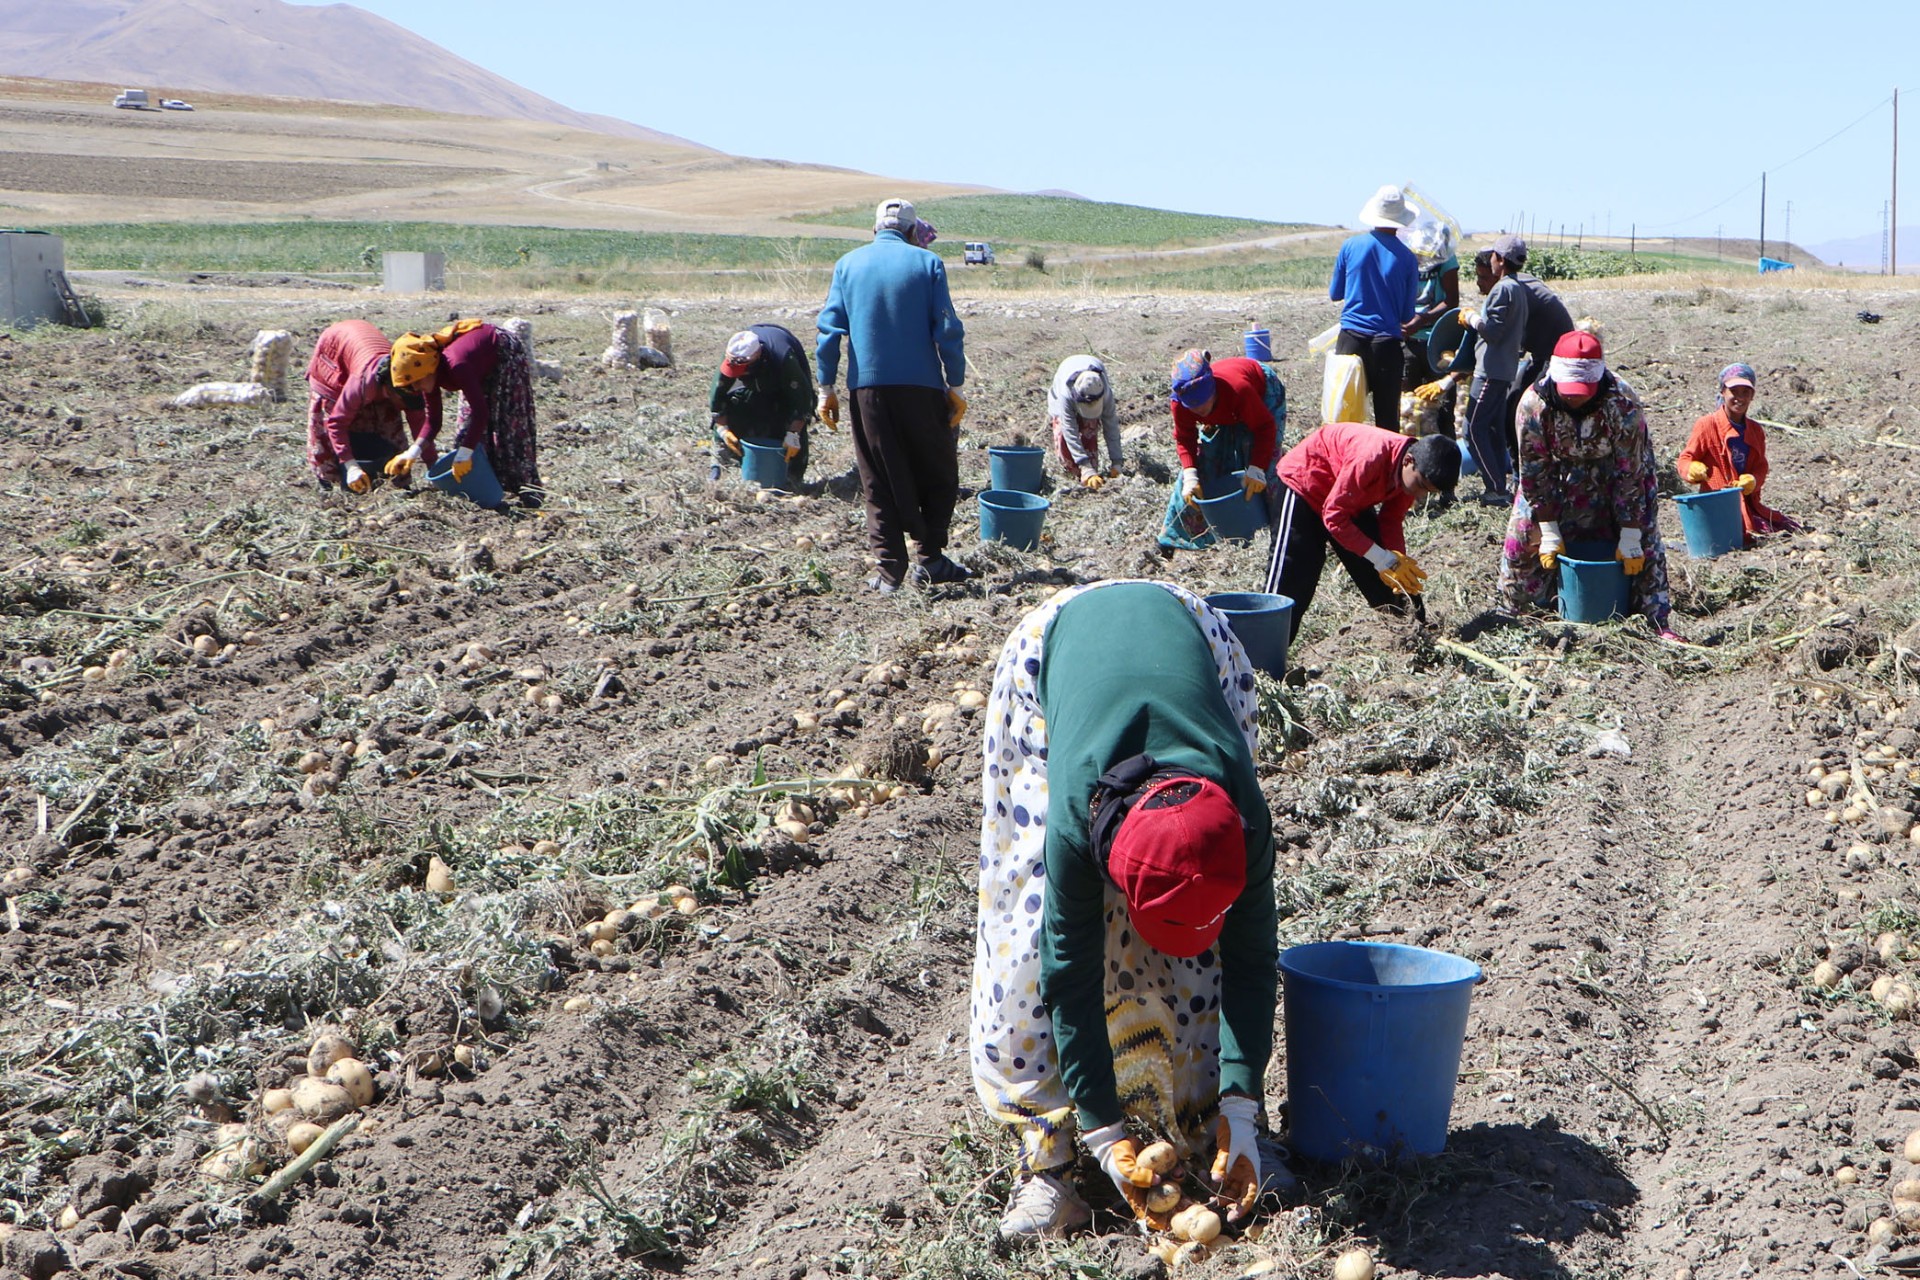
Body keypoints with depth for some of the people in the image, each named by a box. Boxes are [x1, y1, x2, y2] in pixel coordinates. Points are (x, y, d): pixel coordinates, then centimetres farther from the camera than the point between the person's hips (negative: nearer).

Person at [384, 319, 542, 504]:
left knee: (509, 424, -13)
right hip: (483, 368, 8)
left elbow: (480, 411, -47)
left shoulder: (455, 365, -42)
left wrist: (464, 455, -50)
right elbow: (433, 422, -10)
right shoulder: (429, 374, -16)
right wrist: (412, 453, -24)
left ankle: (528, 489, -12)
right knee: (468, 426, 2)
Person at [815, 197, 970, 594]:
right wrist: (956, 387, 1)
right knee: (938, 474, 13)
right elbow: (948, 330, -4)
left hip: (867, 387, 2)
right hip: (920, 386, -2)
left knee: (880, 481, 8)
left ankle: (890, 572, 6)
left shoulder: (848, 264, 7)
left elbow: (829, 327, 3)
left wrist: (826, 388, 6)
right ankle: (930, 557, 6)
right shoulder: (927, 262, 1)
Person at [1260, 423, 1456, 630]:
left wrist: (1399, 563, -22)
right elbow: (1334, 517, -34)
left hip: (1352, 501, 8)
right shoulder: (1371, 458, -39)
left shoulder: (1413, 473, -14)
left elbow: (1392, 521, -3)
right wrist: (1385, 560, -32)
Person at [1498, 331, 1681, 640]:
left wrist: (1629, 537, -25)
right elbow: (1534, 471, -19)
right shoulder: (1533, 403, -28)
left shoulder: (1623, 403, -33)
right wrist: (1549, 533, -19)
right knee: (1524, 535, -7)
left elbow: (1632, 473, -26)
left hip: (1615, 471, -1)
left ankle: (1657, 620, -1)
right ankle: (1516, 611, 10)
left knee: (1643, 544, -10)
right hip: (1558, 472, 1)